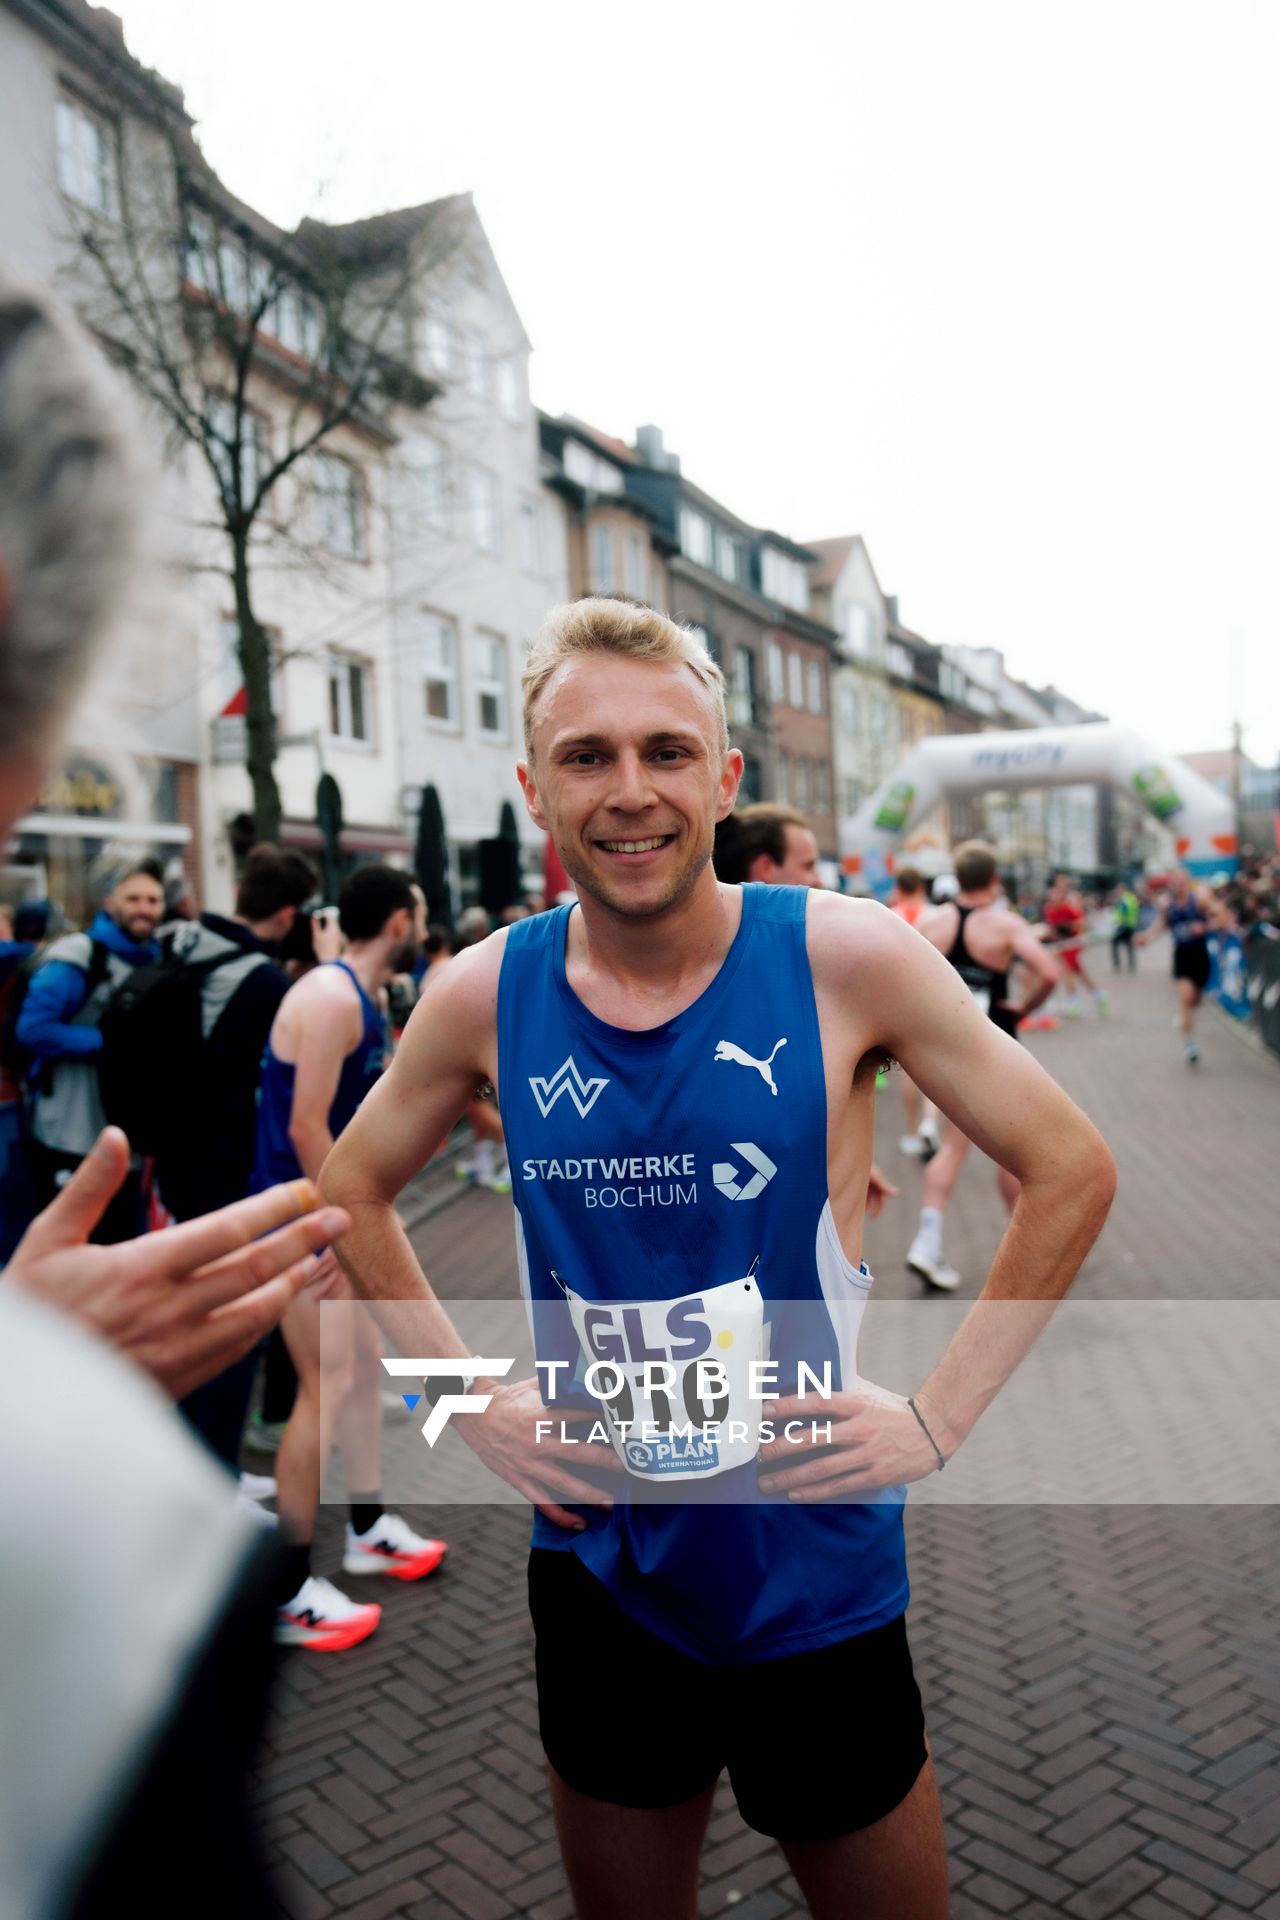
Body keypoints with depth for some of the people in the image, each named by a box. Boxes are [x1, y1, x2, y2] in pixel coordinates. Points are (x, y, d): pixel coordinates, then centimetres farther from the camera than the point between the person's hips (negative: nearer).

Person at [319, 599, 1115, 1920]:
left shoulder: (843, 956, -15)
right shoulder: (485, 994, -9)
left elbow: (1071, 1174, -7)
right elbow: (350, 1190, 7)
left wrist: (938, 1417, -11)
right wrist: (476, 1399, -1)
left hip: (816, 1576, -1)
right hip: (598, 1574, 2)